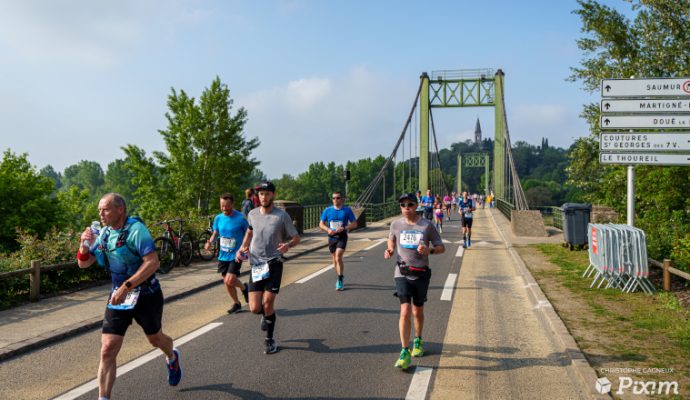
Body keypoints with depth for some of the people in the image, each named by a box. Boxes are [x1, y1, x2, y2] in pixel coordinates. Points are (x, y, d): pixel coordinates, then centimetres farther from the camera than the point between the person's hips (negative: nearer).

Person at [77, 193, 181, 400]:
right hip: (119, 295, 5)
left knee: (155, 339, 19)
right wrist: (85, 244, -13)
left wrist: (127, 286, -33)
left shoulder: (136, 229, -20)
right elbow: (83, 263, 8)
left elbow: (152, 262, -29)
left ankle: (172, 358, 53)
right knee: (108, 350, -6)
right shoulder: (104, 232, 1)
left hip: (146, 295, -5)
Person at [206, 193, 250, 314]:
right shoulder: (218, 218, 1)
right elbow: (215, 233, 14)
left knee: (229, 281, -16)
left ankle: (244, 287, 17)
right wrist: (210, 242, -6)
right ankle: (236, 304, 31)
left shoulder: (241, 218, -13)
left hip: (236, 255, -5)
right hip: (223, 255, 5)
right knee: (227, 282, 10)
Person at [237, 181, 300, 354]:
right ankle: (266, 314, 34)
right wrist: (243, 247, 9)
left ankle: (270, 340, 16)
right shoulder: (252, 214, 4)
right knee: (255, 308, -4)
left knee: (267, 304, -7)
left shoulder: (282, 215, -7)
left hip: (274, 264, -3)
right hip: (256, 264, 3)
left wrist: (288, 245, -22)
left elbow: (296, 238, 0)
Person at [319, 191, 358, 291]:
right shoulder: (327, 210, 4)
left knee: (338, 257, -19)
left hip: (342, 237, -3)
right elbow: (321, 224, 8)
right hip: (331, 237, 3)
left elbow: (354, 224, 0)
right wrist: (328, 230, -12)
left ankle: (340, 280, -10)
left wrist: (344, 228, -16)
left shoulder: (347, 210, -2)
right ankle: (340, 277, 33)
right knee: (335, 260, 11)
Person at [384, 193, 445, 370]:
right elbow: (391, 241, 19)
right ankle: (405, 353, -6)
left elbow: (441, 247, 1)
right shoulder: (396, 224, 0)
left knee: (418, 312, 13)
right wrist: (389, 251, -3)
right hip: (402, 274, 0)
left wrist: (429, 250, -19)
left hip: (421, 274, 0)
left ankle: (418, 341, 40)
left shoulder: (426, 225, -5)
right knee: (405, 312, -12)